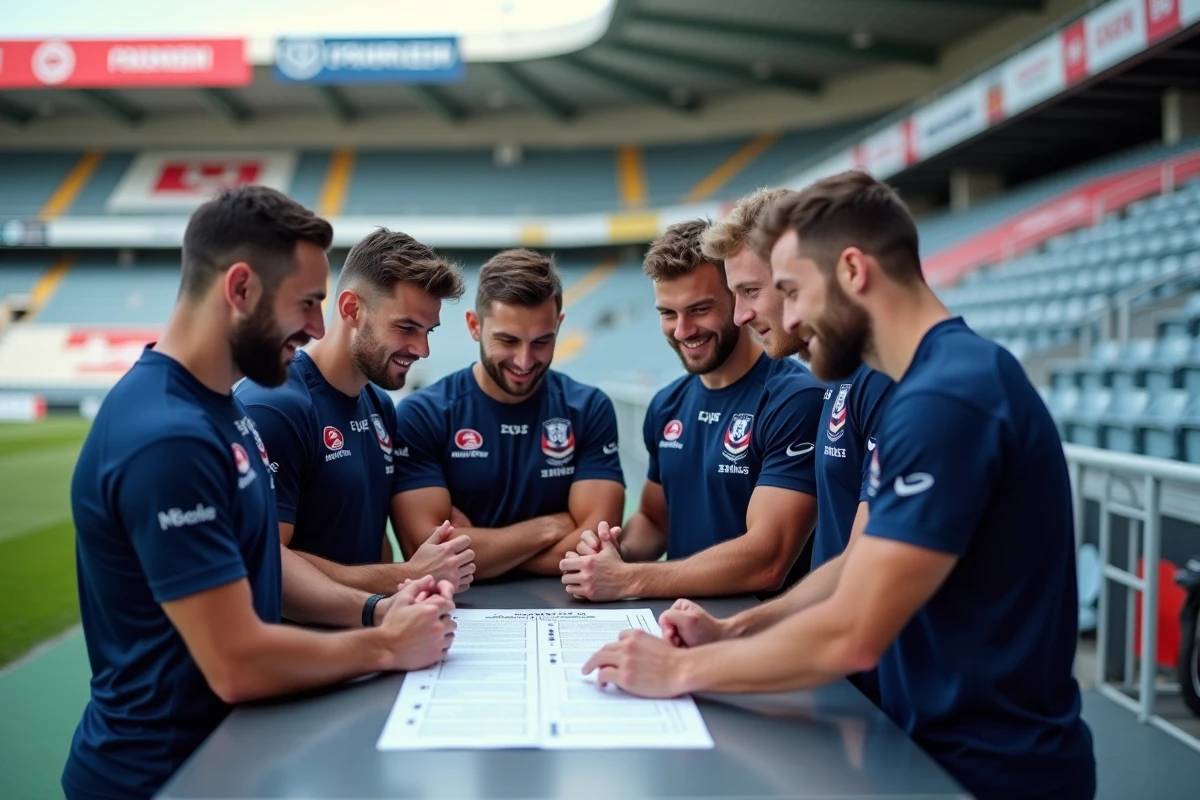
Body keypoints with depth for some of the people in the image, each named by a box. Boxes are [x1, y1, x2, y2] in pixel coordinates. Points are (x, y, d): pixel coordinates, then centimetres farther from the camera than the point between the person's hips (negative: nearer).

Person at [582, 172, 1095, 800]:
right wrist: (730, 633, 1)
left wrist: (681, 670, -15)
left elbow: (850, 636, -27)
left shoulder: (946, 397, -25)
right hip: (943, 743, 9)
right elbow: (857, 567, 12)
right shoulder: (931, 386, 9)